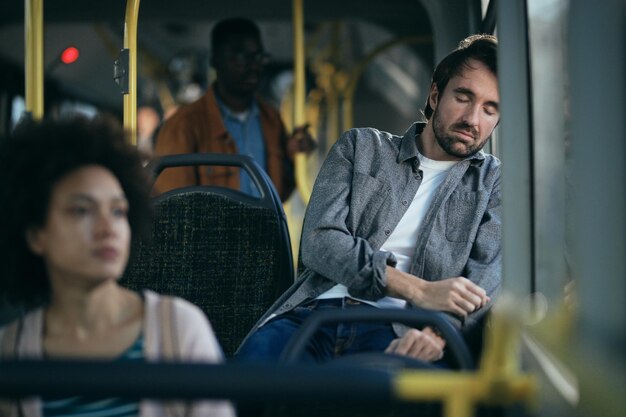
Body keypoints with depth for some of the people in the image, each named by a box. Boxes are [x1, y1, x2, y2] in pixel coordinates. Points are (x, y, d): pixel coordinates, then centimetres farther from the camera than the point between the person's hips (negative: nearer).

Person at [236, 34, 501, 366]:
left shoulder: (494, 181, 20)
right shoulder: (360, 147, 21)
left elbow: (486, 282, 2)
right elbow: (319, 242, 5)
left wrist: (436, 332, -22)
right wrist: (420, 290, -9)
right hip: (315, 313, 1)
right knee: (257, 356, -35)